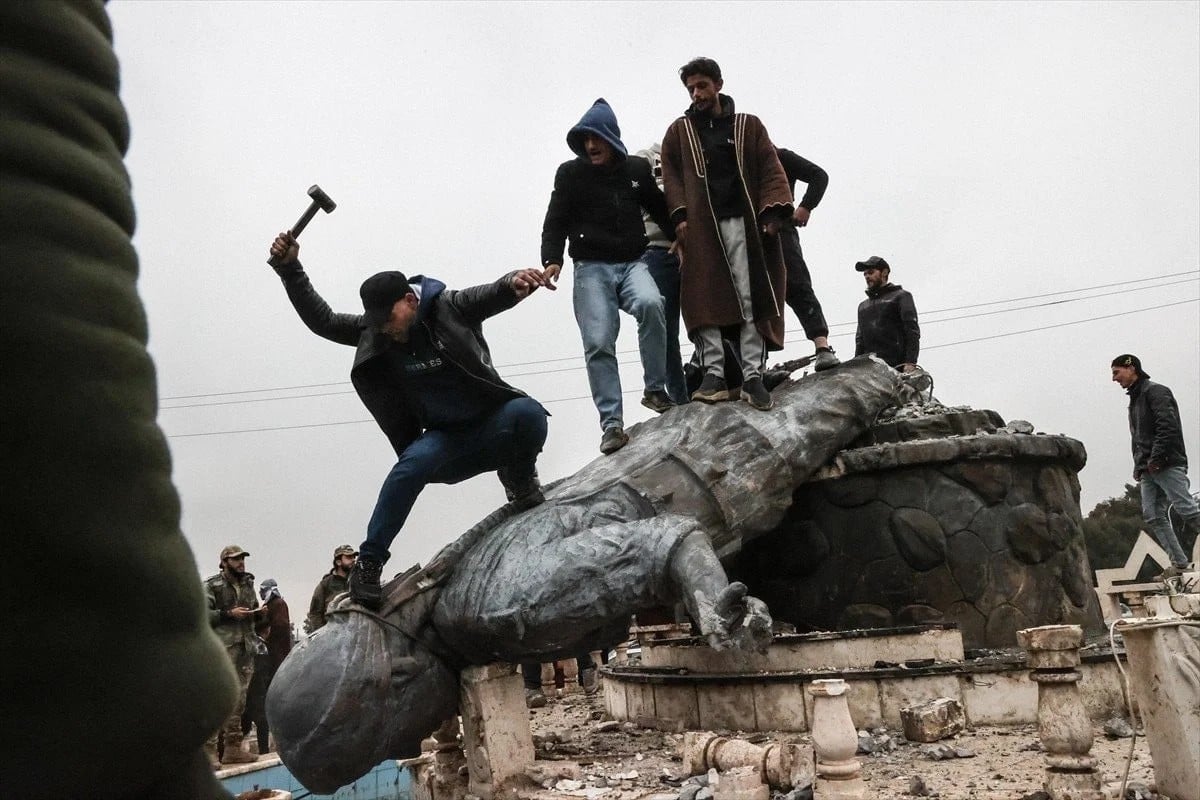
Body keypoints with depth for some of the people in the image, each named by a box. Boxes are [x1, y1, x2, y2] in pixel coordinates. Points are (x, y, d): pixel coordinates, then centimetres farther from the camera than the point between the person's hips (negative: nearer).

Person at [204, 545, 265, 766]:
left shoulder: (248, 584, 19)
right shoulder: (211, 586, 0)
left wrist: (259, 613, 7)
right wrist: (229, 614, -15)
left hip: (246, 648, 6)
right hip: (222, 647, -6)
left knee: (238, 698, 7)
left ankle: (233, 748, 13)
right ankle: (208, 749, -9)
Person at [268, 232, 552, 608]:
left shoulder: (451, 307, -10)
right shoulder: (373, 332, 0)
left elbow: (497, 294, -25)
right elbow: (322, 320, -4)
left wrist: (517, 281, -50)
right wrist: (290, 269, -16)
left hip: (494, 426, -2)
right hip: (447, 441, 2)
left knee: (527, 412, -35)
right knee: (411, 464, -31)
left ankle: (521, 483, -4)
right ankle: (368, 562, -17)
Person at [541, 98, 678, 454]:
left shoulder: (638, 168, 10)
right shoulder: (570, 173, 4)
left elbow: (659, 208, 21)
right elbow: (555, 222, 1)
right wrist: (552, 259, -15)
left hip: (633, 262, 1)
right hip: (592, 268, -1)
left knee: (651, 304, -30)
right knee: (598, 344, -11)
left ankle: (655, 389, -13)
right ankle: (612, 423, -5)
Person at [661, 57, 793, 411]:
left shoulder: (748, 126, 17)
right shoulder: (679, 131, 19)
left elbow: (770, 170, 8)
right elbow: (671, 177, 9)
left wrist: (773, 211, -9)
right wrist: (680, 217, -8)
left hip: (742, 222, 0)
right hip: (700, 225, 0)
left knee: (751, 298, -7)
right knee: (705, 299, -10)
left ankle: (753, 376, -7)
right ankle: (714, 374, -9)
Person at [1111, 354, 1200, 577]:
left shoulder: (1155, 391, -4)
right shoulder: (1134, 400, 23)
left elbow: (1168, 427, -16)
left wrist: (1156, 459, -20)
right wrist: (1139, 467, 13)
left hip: (1168, 465, -9)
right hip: (1148, 470, 9)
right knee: (1153, 516, 0)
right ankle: (1179, 563, 2)